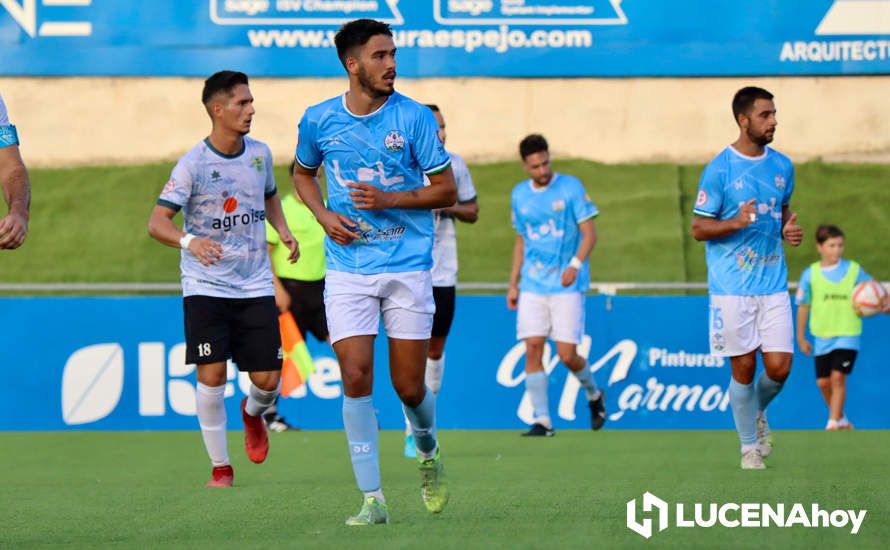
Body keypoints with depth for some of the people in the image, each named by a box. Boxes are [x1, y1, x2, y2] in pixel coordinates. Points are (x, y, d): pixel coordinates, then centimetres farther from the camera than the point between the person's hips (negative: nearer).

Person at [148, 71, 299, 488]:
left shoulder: (259, 153, 4)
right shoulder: (193, 164, -12)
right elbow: (157, 222, -15)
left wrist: (283, 230, 6)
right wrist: (189, 241, -35)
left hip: (255, 286, 4)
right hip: (205, 286, -4)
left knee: (267, 380, -1)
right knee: (211, 375, -10)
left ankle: (252, 413, 36)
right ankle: (220, 466, 5)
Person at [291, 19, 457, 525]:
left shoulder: (414, 117, -5)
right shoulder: (319, 121, 1)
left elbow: (447, 190, -1)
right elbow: (303, 172, 21)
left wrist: (390, 200, -15)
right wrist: (324, 215, 2)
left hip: (409, 269, -1)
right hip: (347, 270, 1)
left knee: (410, 388, 1)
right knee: (356, 377, -10)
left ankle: (428, 453, 35)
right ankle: (373, 499, -4)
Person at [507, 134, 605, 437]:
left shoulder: (571, 187, -4)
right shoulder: (519, 194, 10)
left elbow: (589, 234, -5)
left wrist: (575, 264, -21)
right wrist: (513, 284, 16)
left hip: (566, 285, -4)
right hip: (532, 285, 4)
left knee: (567, 353, -7)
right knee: (532, 349, -7)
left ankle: (594, 394, 24)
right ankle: (542, 420, -3)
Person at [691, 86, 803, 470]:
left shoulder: (782, 165, 8)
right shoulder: (719, 170, -8)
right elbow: (698, 229, -4)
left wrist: (788, 230, 2)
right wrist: (736, 223, -22)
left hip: (773, 283, 4)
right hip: (732, 286, -4)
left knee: (779, 366, -4)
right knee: (744, 367, 1)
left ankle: (757, 412, 28)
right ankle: (750, 446, 16)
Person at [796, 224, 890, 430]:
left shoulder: (854, 270, -3)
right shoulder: (810, 274, -2)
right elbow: (803, 307, 6)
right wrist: (801, 338, 9)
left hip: (847, 334, -2)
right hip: (822, 336, 2)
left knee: (838, 377, -15)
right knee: (823, 382, 7)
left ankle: (833, 424, -8)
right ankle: (841, 420, 29)